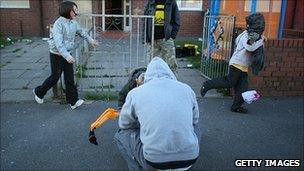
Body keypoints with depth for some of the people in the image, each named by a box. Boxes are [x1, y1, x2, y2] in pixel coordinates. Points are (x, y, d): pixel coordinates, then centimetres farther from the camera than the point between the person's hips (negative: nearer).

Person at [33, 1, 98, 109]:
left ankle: (73, 101, 12)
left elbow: (81, 32, 21)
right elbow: (59, 43, -30)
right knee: (55, 77, 6)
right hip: (57, 55, -7)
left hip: (67, 54, 7)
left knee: (70, 78, 6)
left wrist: (90, 40, 27)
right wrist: (67, 56, -38)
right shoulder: (59, 23, -22)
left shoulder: (73, 23, 1)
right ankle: (39, 92, 31)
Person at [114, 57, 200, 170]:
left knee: (121, 134, 22)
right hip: (189, 160, 3)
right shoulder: (187, 89, 8)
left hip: (154, 162, -2)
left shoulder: (135, 93, 3)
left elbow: (124, 124, 18)